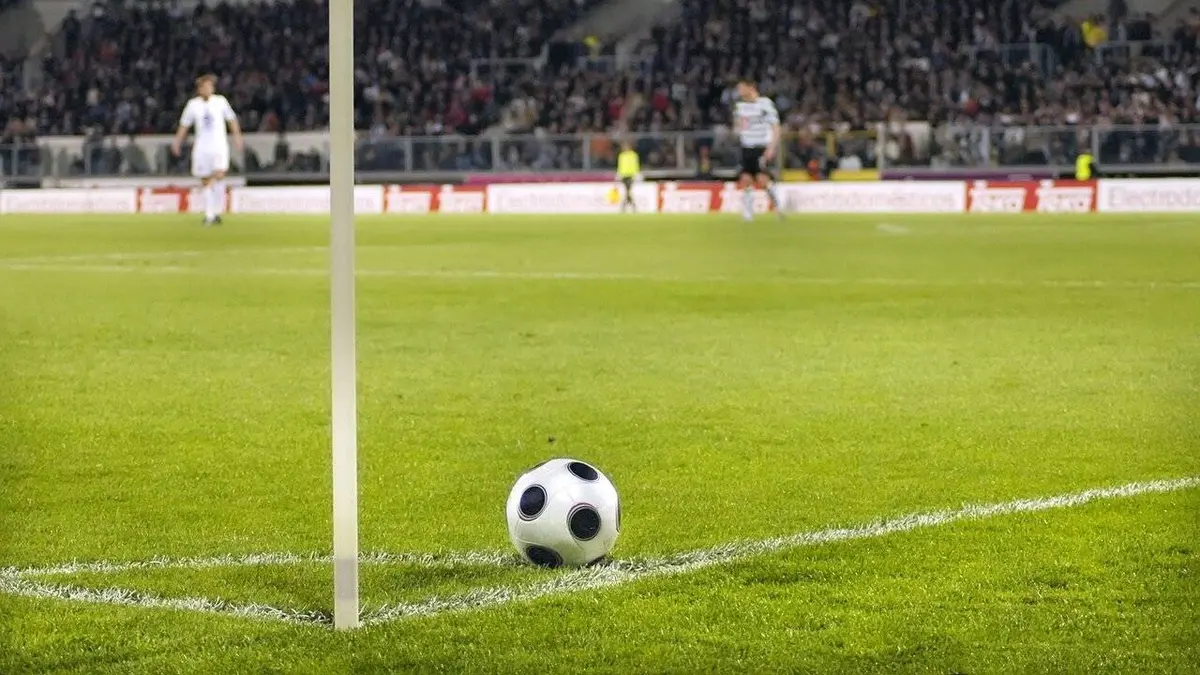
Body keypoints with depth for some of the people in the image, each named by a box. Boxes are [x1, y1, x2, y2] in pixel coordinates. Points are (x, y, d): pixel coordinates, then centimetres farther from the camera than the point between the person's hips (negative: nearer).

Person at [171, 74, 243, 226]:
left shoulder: (220, 101, 2)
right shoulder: (193, 104, 3)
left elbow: (231, 119, 12)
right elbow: (184, 124, 12)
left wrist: (237, 136, 7)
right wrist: (177, 142, 7)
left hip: (219, 145, -1)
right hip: (201, 148, 1)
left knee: (219, 175, -19)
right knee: (205, 181, 3)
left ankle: (217, 212, -12)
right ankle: (209, 215, 10)